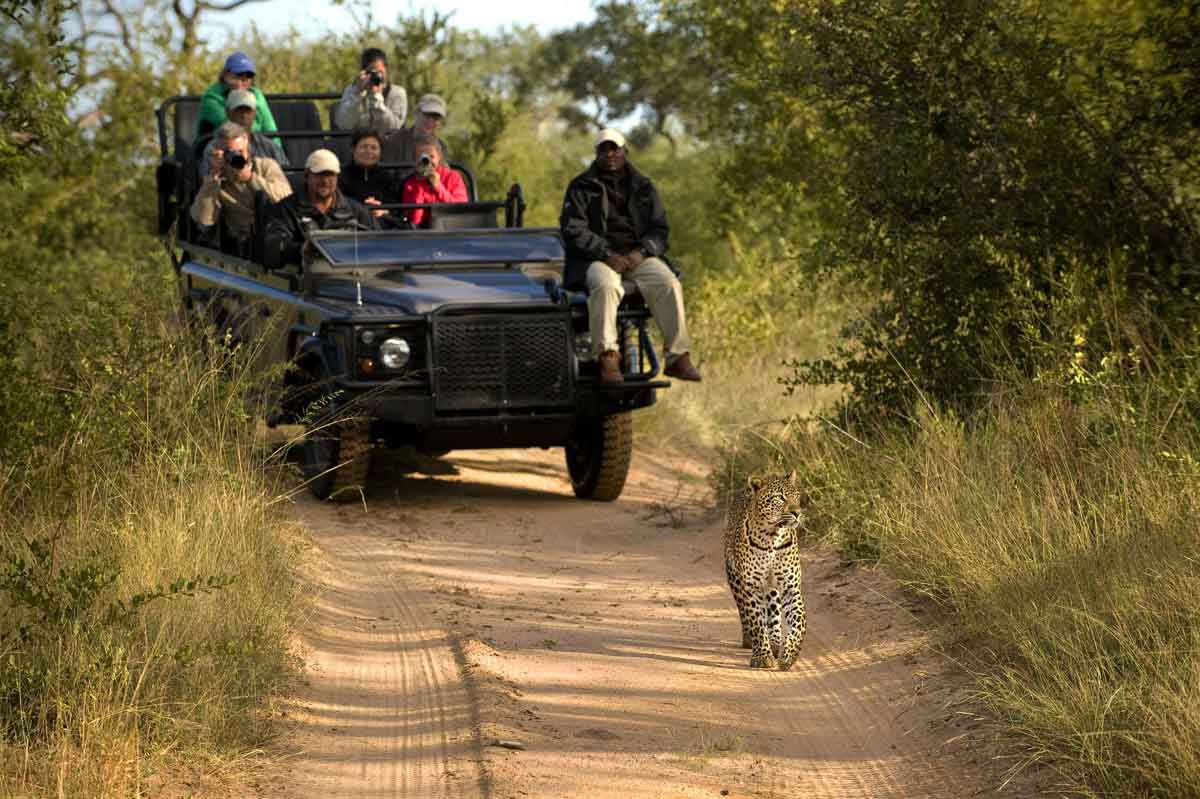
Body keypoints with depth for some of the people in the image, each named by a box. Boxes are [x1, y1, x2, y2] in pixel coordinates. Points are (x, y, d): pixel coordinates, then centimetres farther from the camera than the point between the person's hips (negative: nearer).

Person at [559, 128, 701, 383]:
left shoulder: (643, 187, 16)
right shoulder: (581, 187, 7)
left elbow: (659, 229, 11)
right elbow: (573, 230, -4)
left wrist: (641, 252, -11)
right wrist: (607, 254, -17)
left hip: (638, 255, 3)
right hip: (596, 258, -3)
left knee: (669, 285, -26)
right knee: (605, 286, -37)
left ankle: (678, 356, -24)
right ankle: (607, 358, -39)